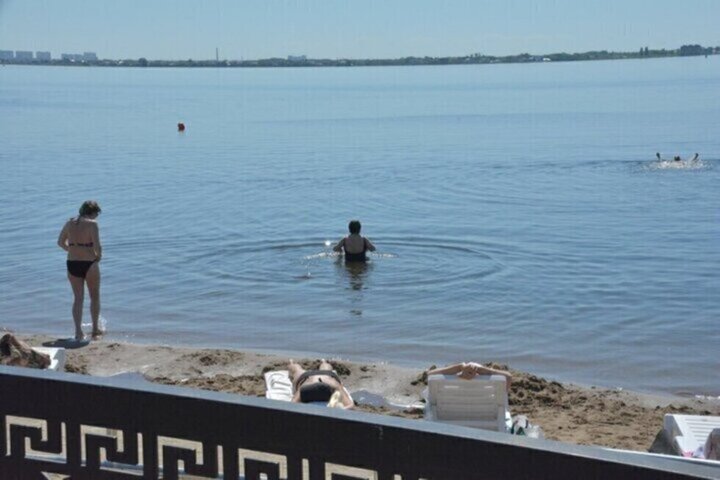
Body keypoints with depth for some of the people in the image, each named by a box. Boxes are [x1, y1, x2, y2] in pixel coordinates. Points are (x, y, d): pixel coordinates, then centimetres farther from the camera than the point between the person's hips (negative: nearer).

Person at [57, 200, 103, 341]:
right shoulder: (92, 224, -12)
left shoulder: (70, 223, 6)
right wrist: (98, 255, 0)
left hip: (72, 264, 5)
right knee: (95, 297, 15)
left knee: (78, 298, 11)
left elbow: (60, 242, 13)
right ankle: (95, 329, 24)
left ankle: (78, 331, 0)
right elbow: (97, 246, -19)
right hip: (89, 264, -4)